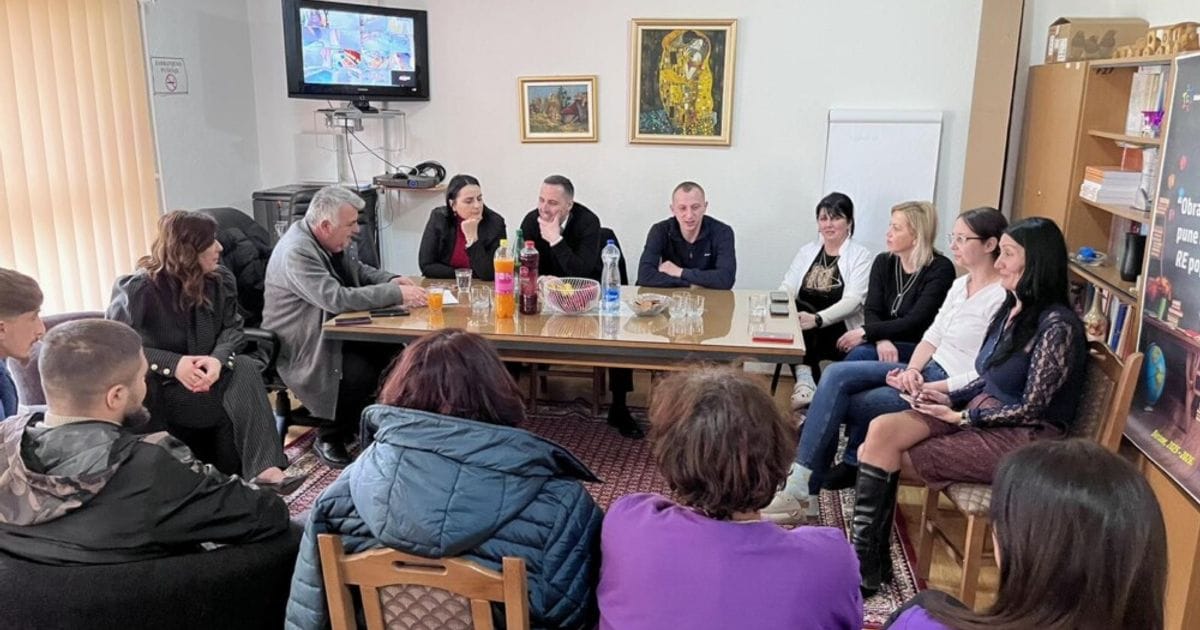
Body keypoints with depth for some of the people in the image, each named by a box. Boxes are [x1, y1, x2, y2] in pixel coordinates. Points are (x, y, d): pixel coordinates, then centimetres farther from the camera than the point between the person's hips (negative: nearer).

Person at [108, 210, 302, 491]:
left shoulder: (220, 281, 2)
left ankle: (265, 470, -42)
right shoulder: (139, 289, -14)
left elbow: (232, 328, -3)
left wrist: (218, 359, -28)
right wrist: (173, 364, -31)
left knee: (245, 368, -28)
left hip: (205, 375, 4)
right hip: (160, 385, -3)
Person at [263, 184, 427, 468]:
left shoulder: (332, 241, 2)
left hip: (337, 331, 9)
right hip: (302, 349, -9)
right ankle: (328, 439, -3)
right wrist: (396, 294, -30)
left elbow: (359, 270, 18)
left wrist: (391, 280, -3)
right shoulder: (296, 253, -26)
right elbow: (338, 298, -34)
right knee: (361, 375, -28)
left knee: (394, 354, -8)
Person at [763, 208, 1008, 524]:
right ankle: (801, 488, -14)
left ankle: (803, 490, -3)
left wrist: (926, 389, -20)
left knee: (843, 405, -16)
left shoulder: (1002, 297, -15)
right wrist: (911, 370, -8)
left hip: (952, 389, -8)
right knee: (837, 375, -13)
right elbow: (932, 336, 11)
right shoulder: (960, 284, 12)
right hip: (926, 369, 8)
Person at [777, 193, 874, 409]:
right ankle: (807, 383, -36)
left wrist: (818, 319, -29)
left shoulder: (861, 256, 3)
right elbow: (787, 288, 9)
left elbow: (852, 301, -11)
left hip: (840, 332, -3)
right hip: (802, 331, 4)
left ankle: (804, 382, -34)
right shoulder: (807, 251, 18)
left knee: (805, 324, -32)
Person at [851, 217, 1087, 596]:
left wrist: (960, 416, -11)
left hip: (1024, 438, -8)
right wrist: (950, 398, 0)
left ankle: (867, 560, 2)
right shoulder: (1012, 309, 9)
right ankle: (865, 557, -12)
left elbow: (1030, 408, -17)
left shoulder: (1057, 325, -18)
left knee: (888, 457, -16)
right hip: (983, 412, 8)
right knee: (881, 431, -15)